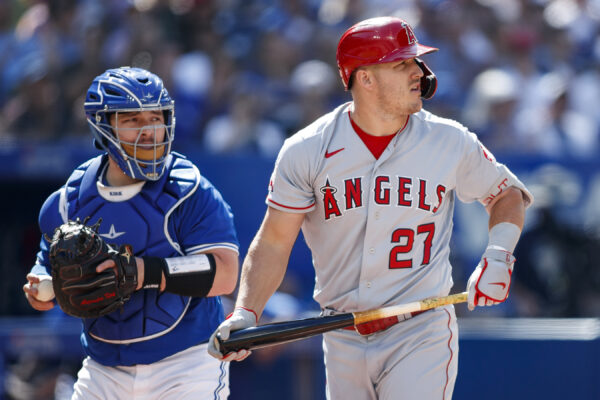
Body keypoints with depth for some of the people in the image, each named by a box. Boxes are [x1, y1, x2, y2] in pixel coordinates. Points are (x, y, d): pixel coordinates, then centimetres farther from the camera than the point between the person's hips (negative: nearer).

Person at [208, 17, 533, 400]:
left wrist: (498, 257, -6)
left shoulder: (451, 143, -1)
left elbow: (510, 194, 13)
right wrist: (245, 314, -16)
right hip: (344, 340, 2)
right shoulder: (307, 152, -3)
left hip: (422, 335, -1)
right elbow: (273, 243, -2)